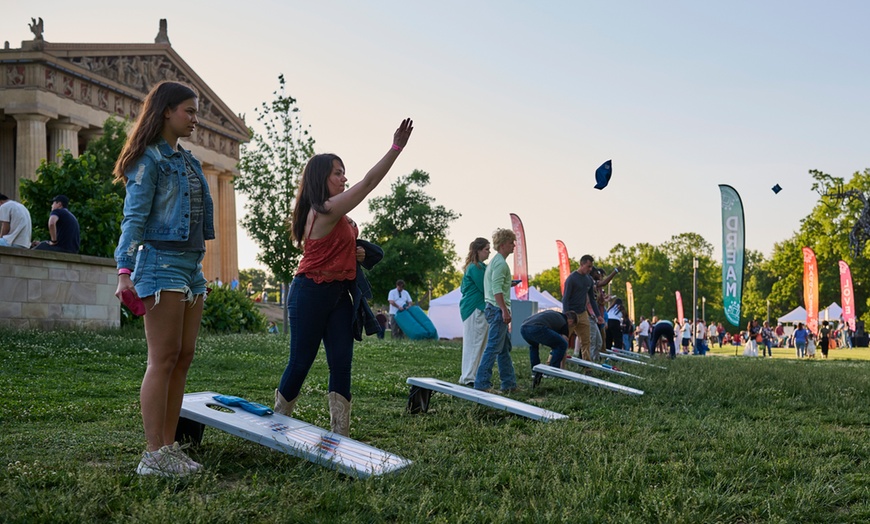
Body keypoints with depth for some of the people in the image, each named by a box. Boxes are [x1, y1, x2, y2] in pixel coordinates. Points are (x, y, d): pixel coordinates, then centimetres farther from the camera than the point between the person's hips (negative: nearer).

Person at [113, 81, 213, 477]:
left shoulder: (188, 162, 19)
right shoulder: (149, 159, -6)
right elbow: (134, 217, -12)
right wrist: (125, 271, -20)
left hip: (192, 266, 9)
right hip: (162, 263, -9)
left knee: (183, 358, 7)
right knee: (163, 359, -8)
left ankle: (169, 447, 12)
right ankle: (154, 456, -5)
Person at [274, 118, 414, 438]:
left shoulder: (335, 216, 13)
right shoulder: (326, 210, -17)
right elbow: (369, 182, -21)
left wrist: (354, 255, 7)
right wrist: (396, 147, -22)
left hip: (339, 294, 9)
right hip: (312, 292, -9)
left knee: (341, 363, 1)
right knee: (301, 362, 1)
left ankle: (340, 435, 2)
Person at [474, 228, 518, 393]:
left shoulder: (494, 262, 19)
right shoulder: (500, 263, -13)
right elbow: (497, 290, -22)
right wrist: (505, 310, -23)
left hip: (494, 309, 11)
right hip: (498, 309, -11)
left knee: (505, 348, 13)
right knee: (493, 348, -9)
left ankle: (509, 384, 18)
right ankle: (481, 383, -9)